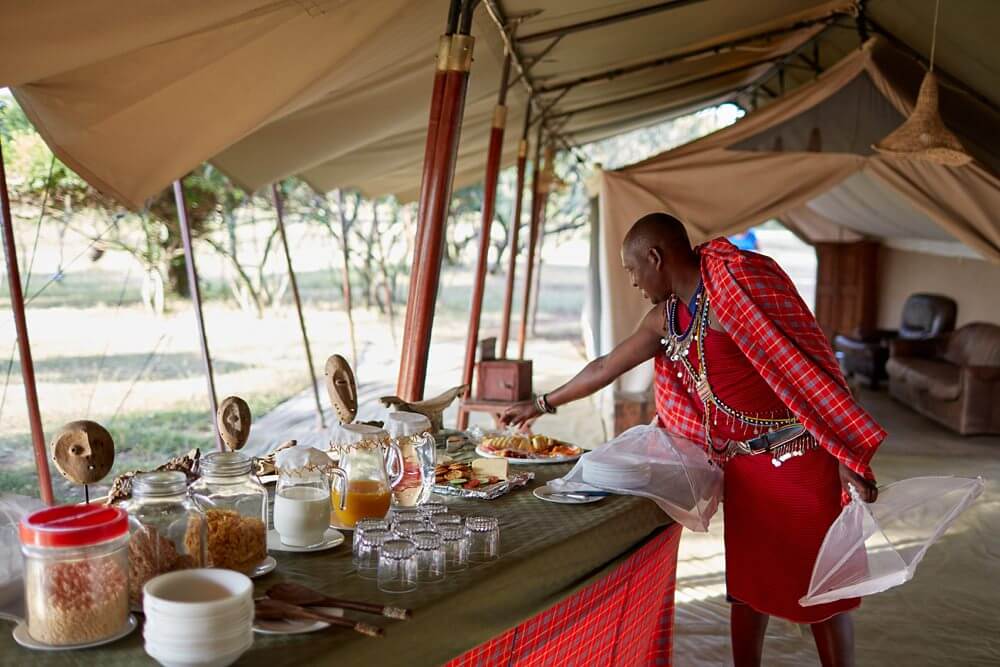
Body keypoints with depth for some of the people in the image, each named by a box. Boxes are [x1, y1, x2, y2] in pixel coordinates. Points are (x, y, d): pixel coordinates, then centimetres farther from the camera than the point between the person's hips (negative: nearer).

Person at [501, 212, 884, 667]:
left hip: (798, 456, -7)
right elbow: (606, 368, 23)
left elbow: (801, 364, -19)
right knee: (747, 583, 11)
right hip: (743, 465, 8)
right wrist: (542, 405, 32)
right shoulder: (665, 317, 10)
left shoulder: (732, 281, -16)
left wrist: (846, 456, -21)